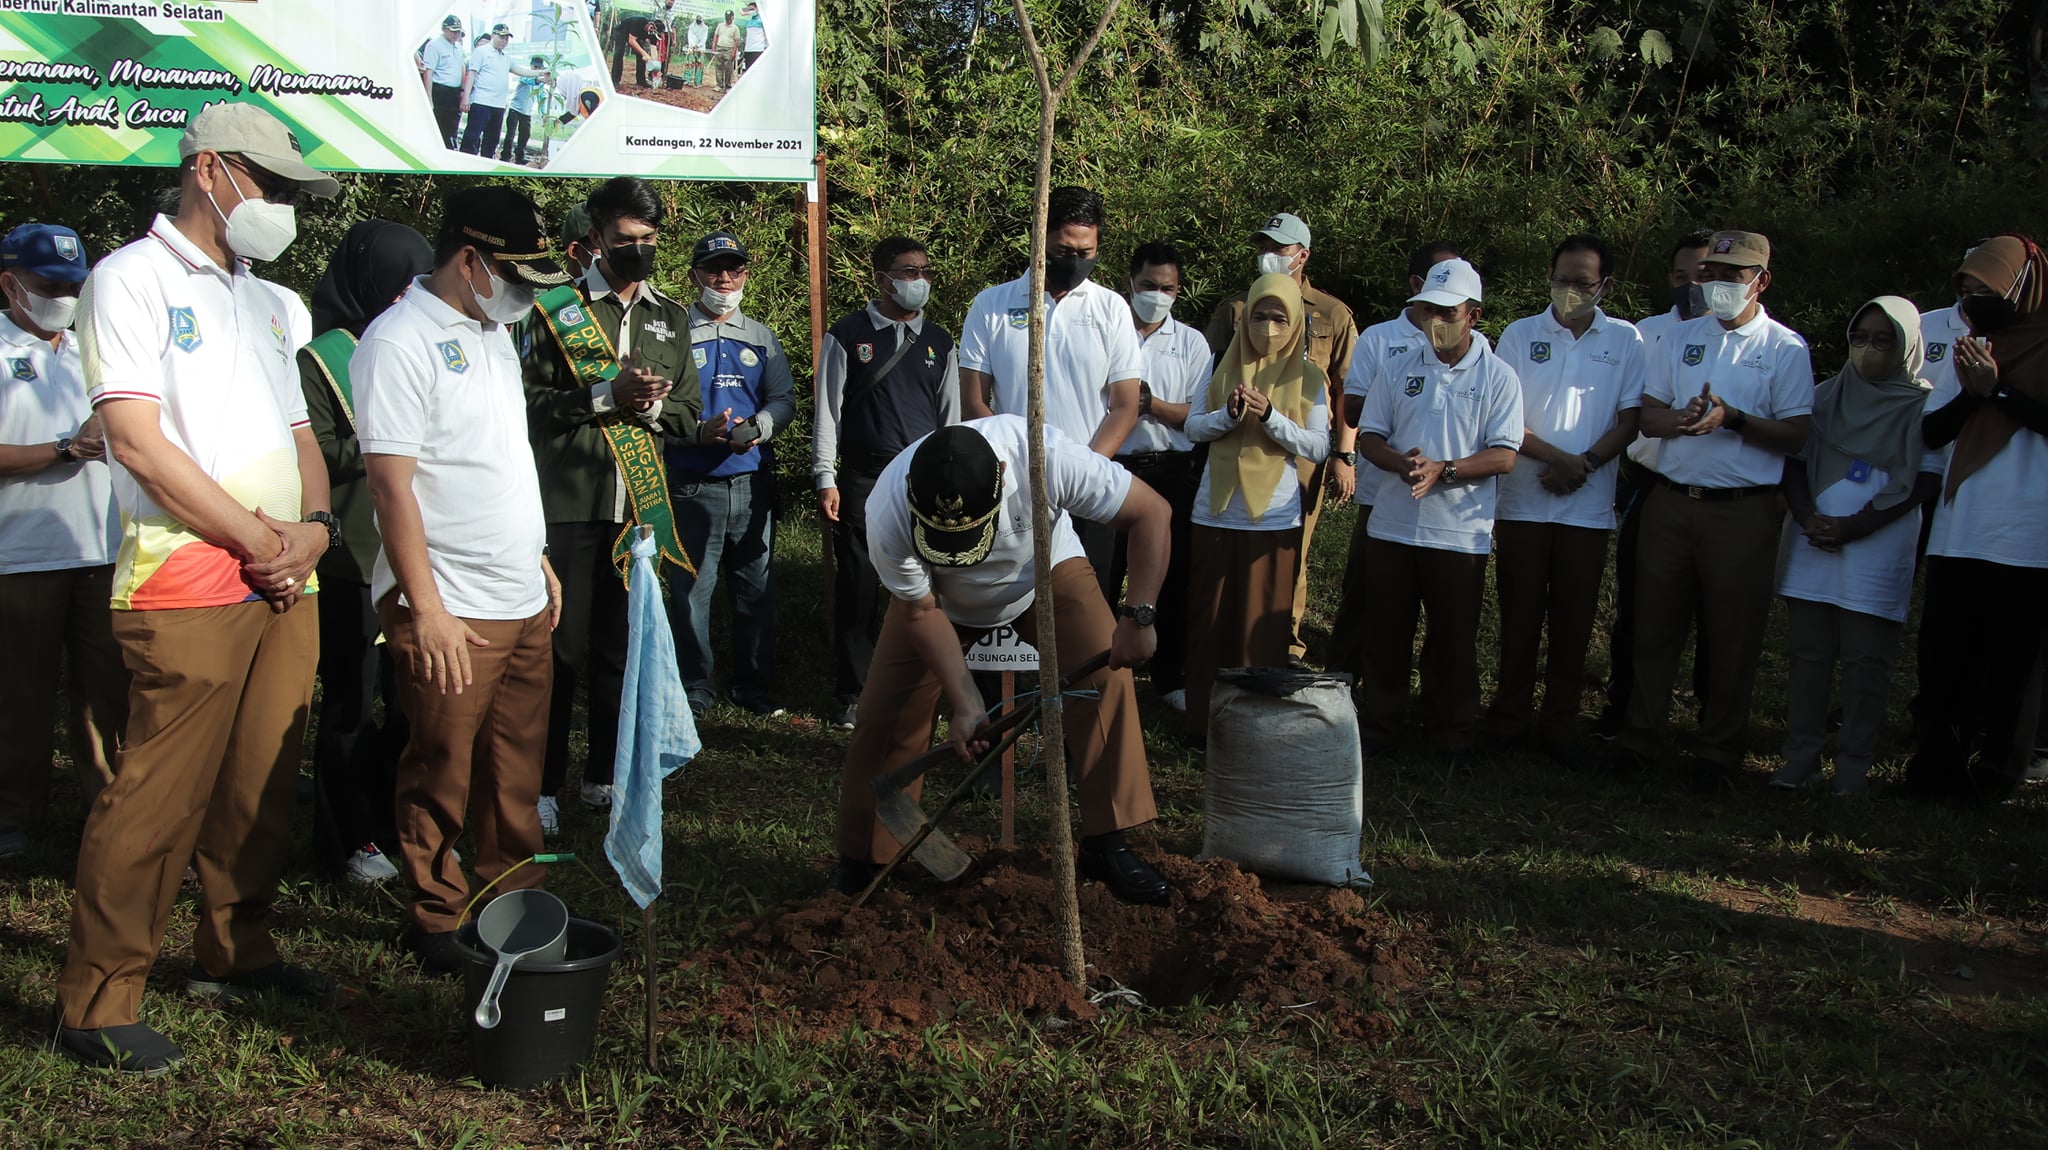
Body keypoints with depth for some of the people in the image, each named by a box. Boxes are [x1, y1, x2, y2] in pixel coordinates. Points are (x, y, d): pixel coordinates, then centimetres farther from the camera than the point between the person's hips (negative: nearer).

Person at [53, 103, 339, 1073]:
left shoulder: (264, 300, 20)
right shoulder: (130, 280, -4)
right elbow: (140, 444, -13)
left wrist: (313, 526, -1)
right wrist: (258, 540, -11)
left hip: (283, 587, 7)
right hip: (189, 587, -7)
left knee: (260, 786, 12)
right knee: (158, 797, -6)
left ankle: (233, 953, 27)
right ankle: (94, 1004, 4)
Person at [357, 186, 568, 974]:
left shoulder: (493, 333, 14)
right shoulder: (400, 341, -13)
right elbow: (391, 484, -17)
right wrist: (427, 610, -19)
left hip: (524, 604, 8)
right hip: (452, 614, -8)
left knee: (516, 771, 14)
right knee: (441, 779, 5)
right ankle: (437, 919, 19)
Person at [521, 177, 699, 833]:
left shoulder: (671, 318, 15)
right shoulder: (554, 310, 2)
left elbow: (687, 415, 14)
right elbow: (530, 403, -5)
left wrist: (652, 406, -7)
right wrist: (607, 396, -15)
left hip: (642, 502, 4)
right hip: (569, 502, -4)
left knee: (621, 647, 11)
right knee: (560, 648, -1)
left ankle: (602, 776, 23)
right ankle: (542, 785, 8)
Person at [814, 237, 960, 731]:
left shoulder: (939, 342, 13)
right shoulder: (848, 335, 3)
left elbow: (950, 416, 16)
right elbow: (828, 409, 3)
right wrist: (826, 478, -3)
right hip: (863, 481, -2)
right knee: (857, 588, 0)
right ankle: (851, 694, 10)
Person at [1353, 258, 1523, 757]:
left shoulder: (1498, 377, -1)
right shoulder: (1400, 369, 7)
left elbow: (1504, 456, -7)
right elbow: (1368, 436, 7)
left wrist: (1443, 470, -21)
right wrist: (1402, 462, -14)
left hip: (1460, 530, -2)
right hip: (1393, 524, 3)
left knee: (1454, 639, 6)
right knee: (1384, 631, 9)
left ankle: (1454, 736, 20)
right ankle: (1378, 725, 22)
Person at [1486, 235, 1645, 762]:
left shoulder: (1626, 341, 6)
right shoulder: (1521, 334, 4)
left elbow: (1629, 420, 3)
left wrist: (1584, 464, -12)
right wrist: (1555, 457, -14)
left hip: (1589, 505, 0)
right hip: (1523, 501, 0)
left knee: (1573, 620, 5)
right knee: (1519, 615, 4)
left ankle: (1560, 726, 15)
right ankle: (1512, 718, 15)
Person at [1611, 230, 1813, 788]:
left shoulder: (1786, 348, 1)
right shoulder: (1679, 339, 12)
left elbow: (1796, 435, -4)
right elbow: (1647, 416, 7)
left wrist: (1733, 419, -19)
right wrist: (1683, 419, -14)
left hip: (1744, 511, -3)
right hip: (1671, 502, 3)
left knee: (1734, 634, 4)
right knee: (1655, 623, 7)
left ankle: (1719, 750, 16)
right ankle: (1640, 736, 17)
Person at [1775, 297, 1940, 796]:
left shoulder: (1924, 407, 1)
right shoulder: (1826, 397, 12)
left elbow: (1925, 482, -6)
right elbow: (1794, 461, 9)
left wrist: (1854, 527, -13)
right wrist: (1809, 518, -9)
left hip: (1878, 553, -3)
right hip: (1812, 544, 3)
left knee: (1865, 661, -2)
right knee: (1808, 653, 5)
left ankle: (1855, 763, 5)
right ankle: (1801, 754, 12)